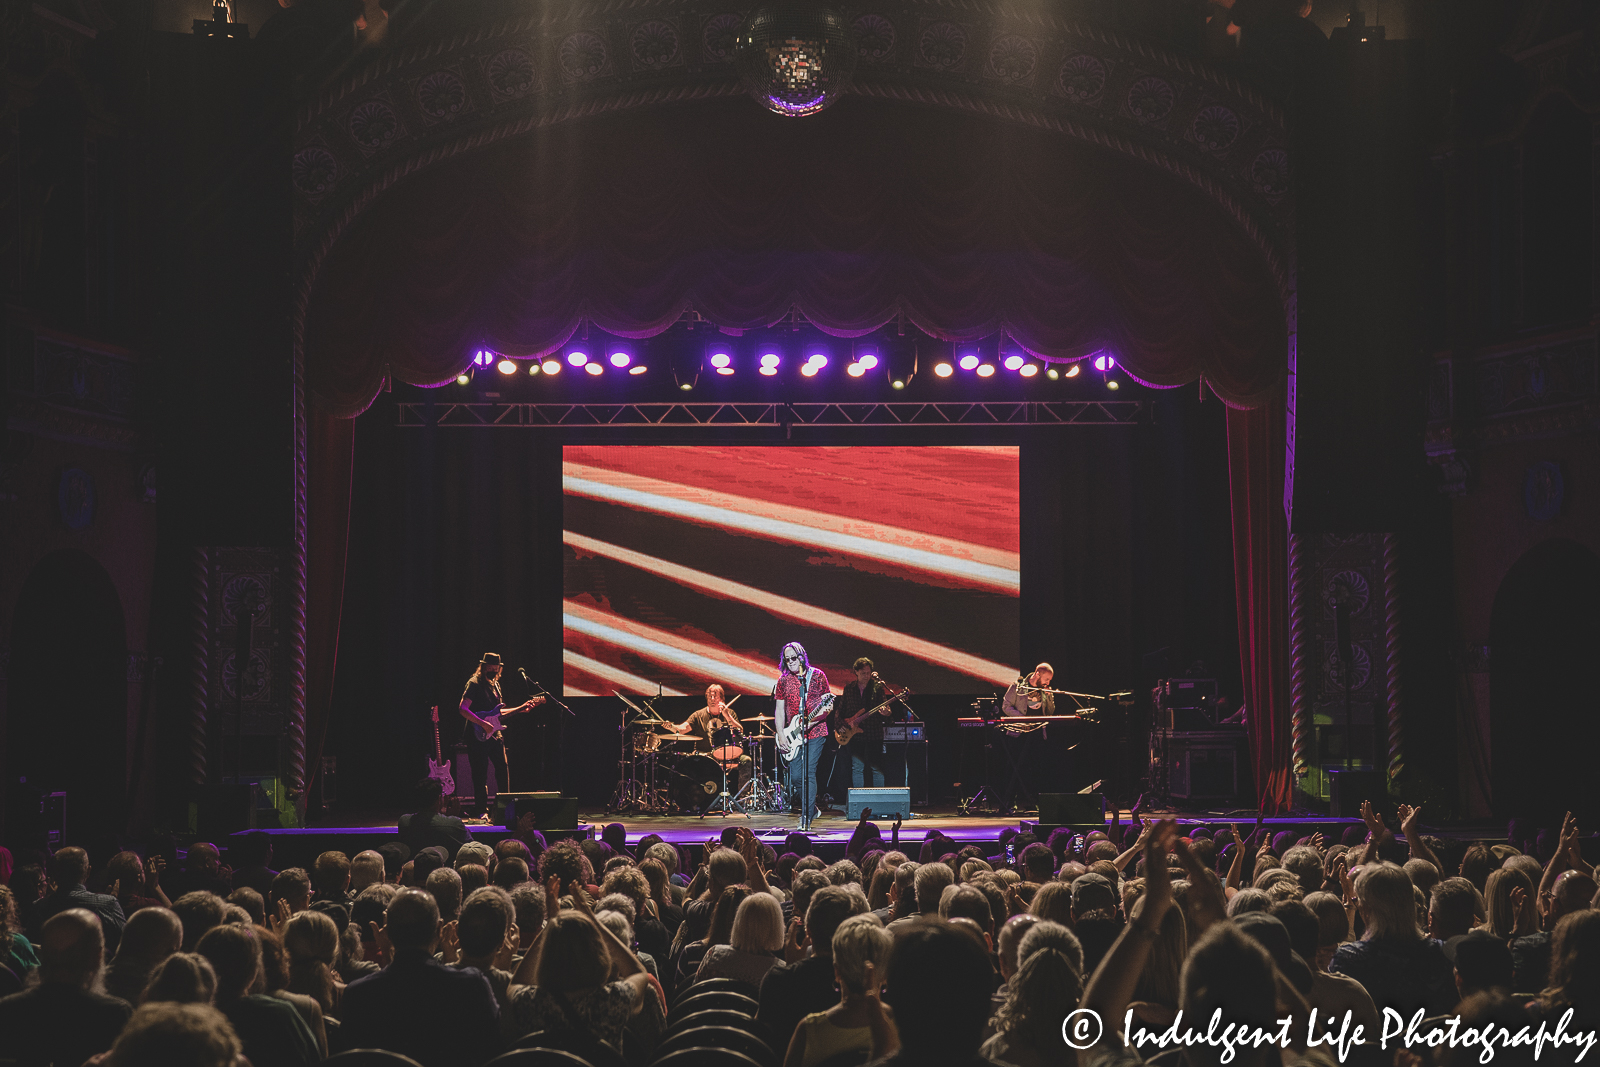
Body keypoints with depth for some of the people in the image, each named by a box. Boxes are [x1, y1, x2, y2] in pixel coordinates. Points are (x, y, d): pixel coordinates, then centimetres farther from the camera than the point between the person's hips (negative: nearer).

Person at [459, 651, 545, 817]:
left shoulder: (495, 684, 16)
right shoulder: (474, 684, -9)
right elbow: (463, 709, -19)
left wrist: (521, 708, 15)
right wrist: (483, 724, -24)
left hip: (495, 734, 7)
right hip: (479, 735, -7)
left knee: (503, 770, 6)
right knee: (481, 775, -3)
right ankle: (481, 811, 5)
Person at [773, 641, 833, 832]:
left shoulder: (817, 676, 1)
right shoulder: (783, 680, 9)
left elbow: (829, 703, 1)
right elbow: (779, 710, 10)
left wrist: (813, 720, -17)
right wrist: (781, 736, 0)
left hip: (816, 732, -3)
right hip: (793, 736, 3)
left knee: (808, 773, -12)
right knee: (795, 776, -1)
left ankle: (806, 817, -8)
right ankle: (811, 808, 22)